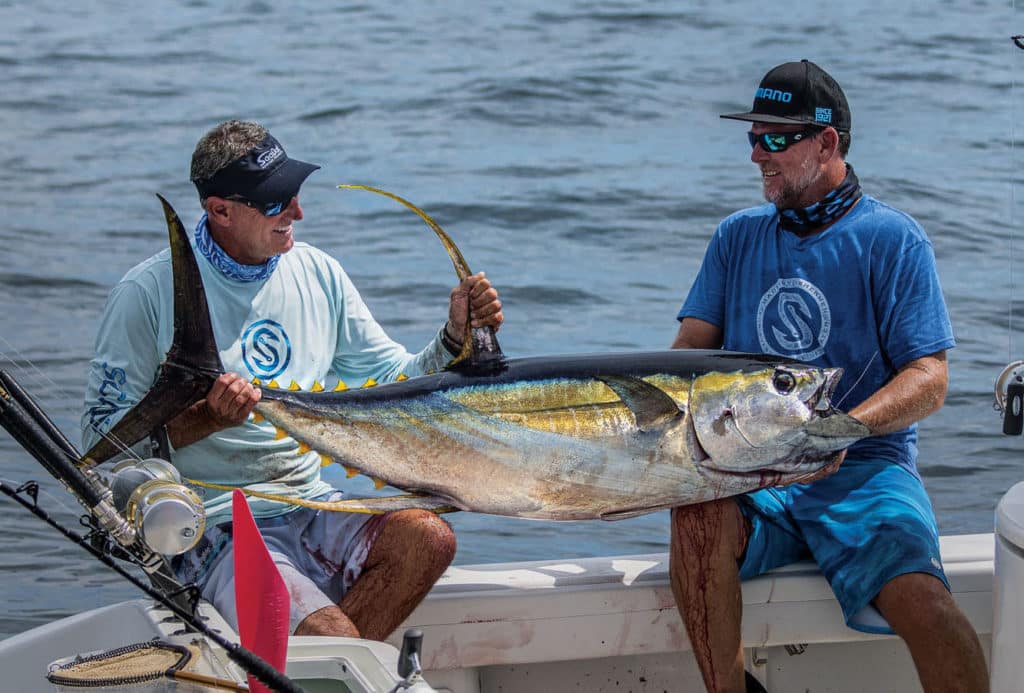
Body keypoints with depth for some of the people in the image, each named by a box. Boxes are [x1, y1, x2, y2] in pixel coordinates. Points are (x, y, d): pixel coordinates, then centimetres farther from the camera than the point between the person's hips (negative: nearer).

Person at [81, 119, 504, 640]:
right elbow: (102, 433, -6)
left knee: (428, 537, -23)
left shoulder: (317, 274, 11)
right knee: (330, 638, -31)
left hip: (311, 506, 6)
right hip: (214, 529, -6)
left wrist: (457, 337, -3)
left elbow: (397, 388, 15)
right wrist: (206, 418, -21)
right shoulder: (149, 293, -6)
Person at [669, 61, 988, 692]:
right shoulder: (737, 237, 16)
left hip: (864, 469, -3)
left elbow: (929, 380, -4)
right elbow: (692, 347, 11)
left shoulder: (893, 239, 3)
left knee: (917, 596, -31)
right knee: (698, 517, -32)